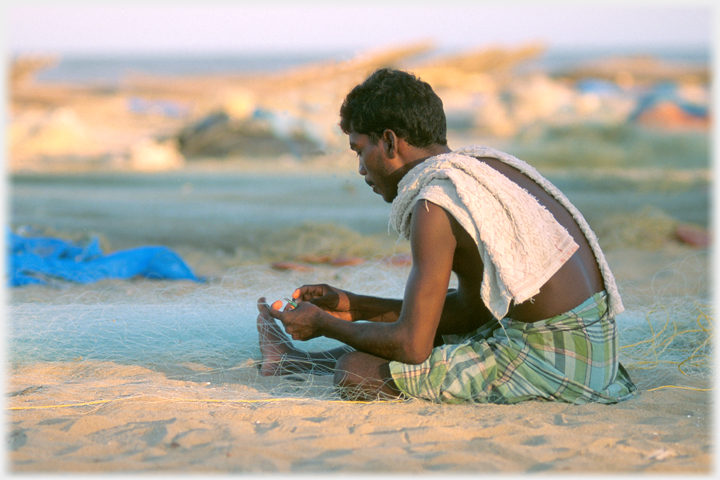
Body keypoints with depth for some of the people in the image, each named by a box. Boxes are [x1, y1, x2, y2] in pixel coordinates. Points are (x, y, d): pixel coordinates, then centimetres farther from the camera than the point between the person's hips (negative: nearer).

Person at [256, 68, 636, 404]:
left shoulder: (435, 204, -15)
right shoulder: (486, 165, 14)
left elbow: (411, 346, -17)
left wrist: (324, 324, 1)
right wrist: (356, 307, 22)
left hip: (548, 362, -10)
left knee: (357, 373, -6)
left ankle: (291, 361, 28)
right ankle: (290, 361, 48)